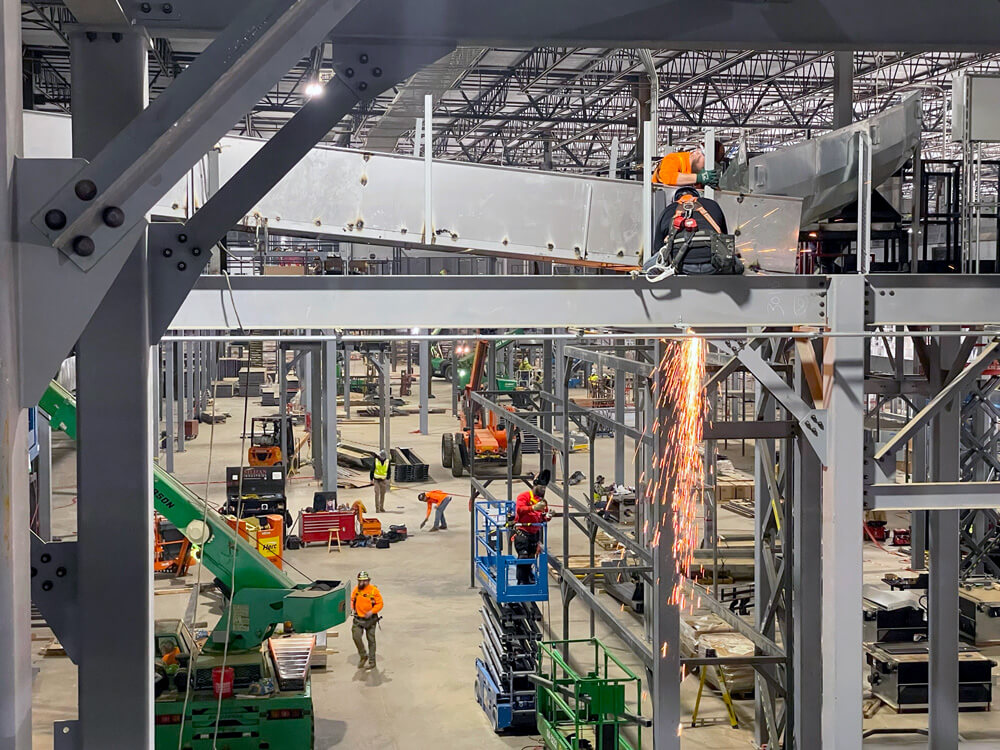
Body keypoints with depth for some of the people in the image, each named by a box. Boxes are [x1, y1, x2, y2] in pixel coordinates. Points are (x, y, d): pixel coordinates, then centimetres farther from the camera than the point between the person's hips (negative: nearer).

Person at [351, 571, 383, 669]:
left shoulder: (374, 590, -10)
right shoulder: (356, 589, 0)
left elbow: (380, 604, -9)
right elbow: (352, 599, 16)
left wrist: (372, 611, -23)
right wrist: (352, 608, -3)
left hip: (370, 619, -2)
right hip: (358, 619, 3)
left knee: (371, 640, 6)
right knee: (356, 636, -13)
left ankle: (372, 662, 17)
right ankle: (363, 656, 10)